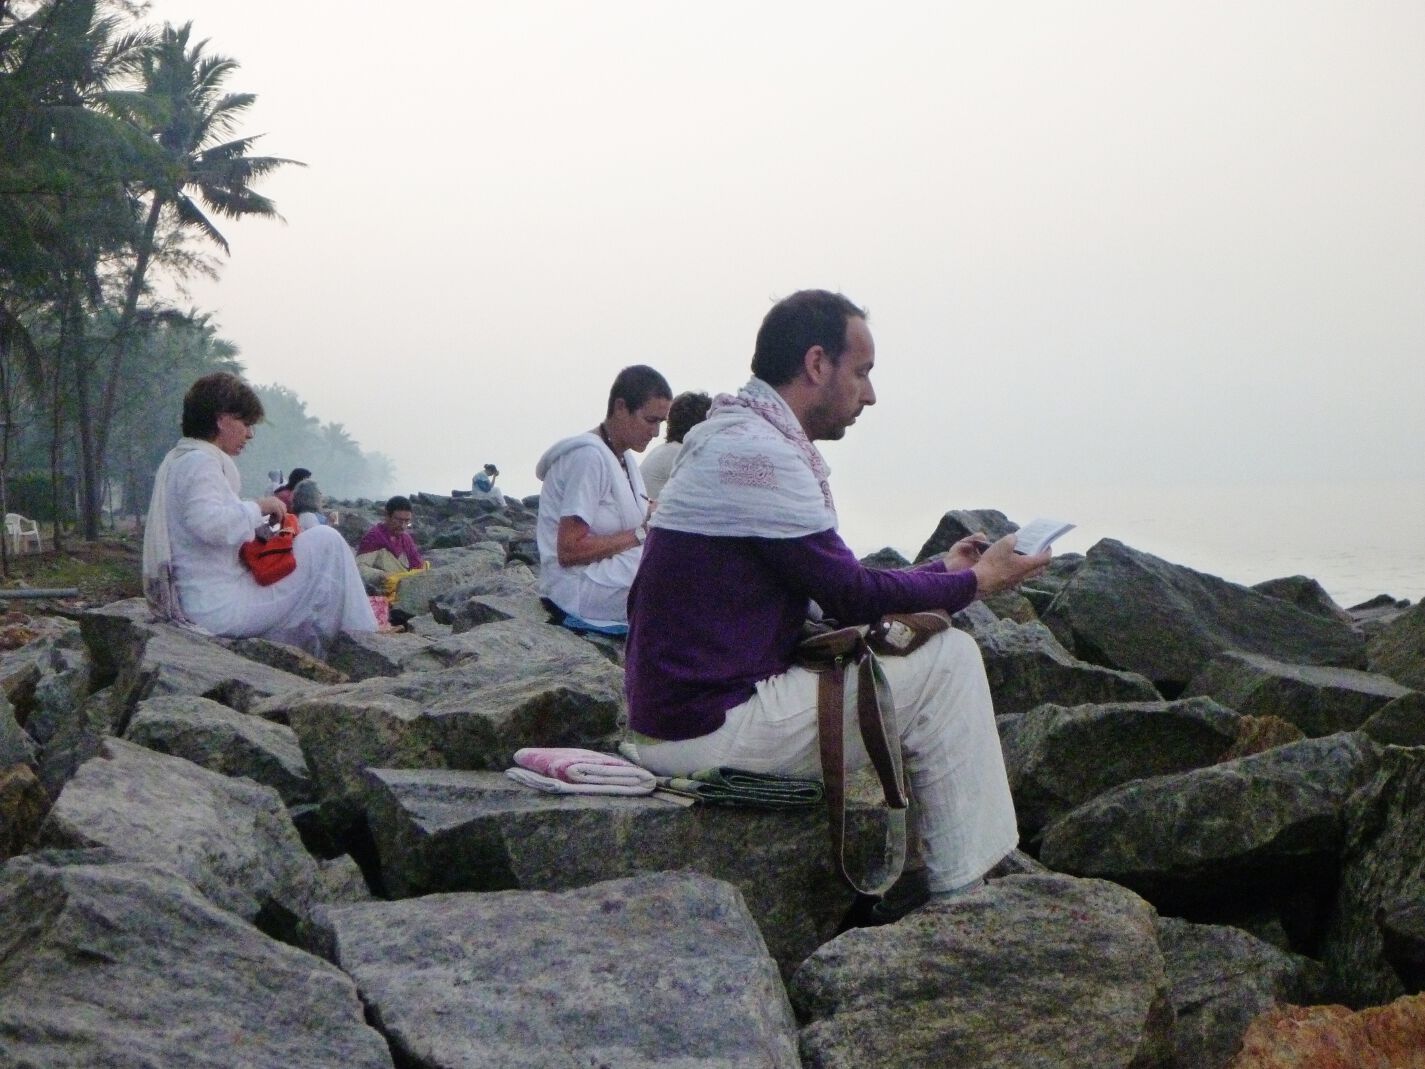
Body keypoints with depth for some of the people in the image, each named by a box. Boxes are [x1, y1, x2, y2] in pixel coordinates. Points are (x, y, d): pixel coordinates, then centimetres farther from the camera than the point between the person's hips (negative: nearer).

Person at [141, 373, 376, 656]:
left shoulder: (177, 460, 21)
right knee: (326, 543, -7)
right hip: (218, 608, -11)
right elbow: (209, 523, -30)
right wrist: (258, 507, -14)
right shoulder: (199, 462, -13)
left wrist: (260, 524, 9)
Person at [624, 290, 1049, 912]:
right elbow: (853, 597, -15)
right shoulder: (758, 454, -18)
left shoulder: (739, 439, 15)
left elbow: (831, 586, 19)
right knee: (948, 662, -7)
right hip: (706, 729, -11)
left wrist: (943, 570, 19)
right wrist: (975, 583, -2)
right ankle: (965, 896, -1)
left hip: (676, 709, 11)